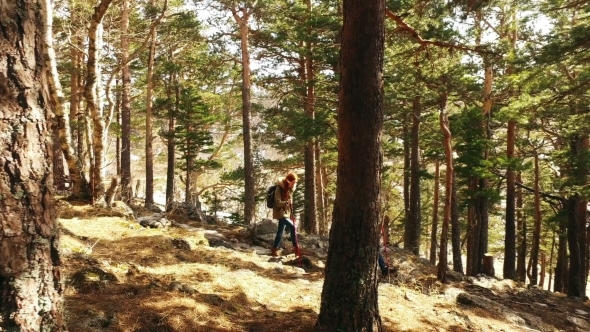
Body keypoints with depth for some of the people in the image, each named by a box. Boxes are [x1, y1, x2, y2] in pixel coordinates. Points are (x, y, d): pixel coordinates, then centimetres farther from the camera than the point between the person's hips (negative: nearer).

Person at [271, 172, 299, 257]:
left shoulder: (290, 189, 9)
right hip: (280, 213, -8)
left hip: (287, 213, 8)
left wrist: (291, 214, 13)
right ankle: (296, 247, -13)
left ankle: (274, 250, 19)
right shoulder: (279, 188, -14)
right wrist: (288, 202, -25)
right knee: (293, 227, -20)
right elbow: (278, 203, -19)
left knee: (280, 232, 11)